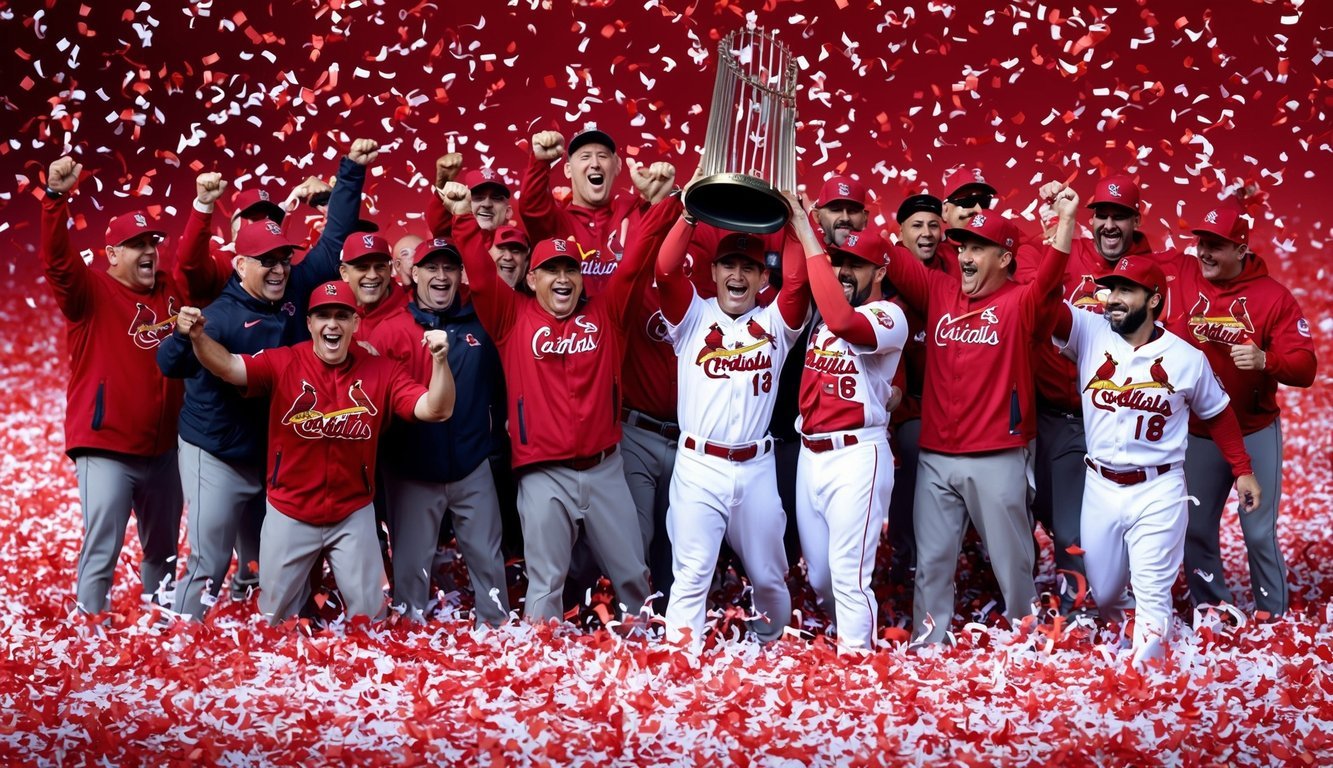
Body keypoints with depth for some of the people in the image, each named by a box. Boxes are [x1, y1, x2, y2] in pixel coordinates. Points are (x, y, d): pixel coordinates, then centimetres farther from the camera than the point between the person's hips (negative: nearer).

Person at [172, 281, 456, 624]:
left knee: (368, 615, 13)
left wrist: (440, 360, -32)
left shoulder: (381, 371, -7)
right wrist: (198, 337, -45)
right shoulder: (282, 363, -11)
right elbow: (228, 366, -25)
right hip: (289, 513, -1)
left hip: (353, 515, 1)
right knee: (274, 616, 15)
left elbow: (436, 410, -15)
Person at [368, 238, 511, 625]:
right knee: (412, 563, 8)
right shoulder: (391, 331, -5)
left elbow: (497, 387, 9)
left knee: (486, 557, 11)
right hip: (412, 471, -2)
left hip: (472, 467, 2)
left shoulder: (479, 324, 3)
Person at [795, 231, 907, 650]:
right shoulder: (821, 309, 15)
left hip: (856, 457, -8)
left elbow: (843, 322, -30)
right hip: (810, 455, 8)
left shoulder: (888, 316, -12)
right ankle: (850, 639, 29)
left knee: (849, 575, -11)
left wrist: (811, 243, -28)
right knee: (818, 576, 12)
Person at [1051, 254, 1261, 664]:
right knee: (1101, 595, 11)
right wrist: (1058, 238, -25)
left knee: (1152, 595, -3)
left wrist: (1242, 470, 8)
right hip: (1100, 487, 2)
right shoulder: (1090, 334, -3)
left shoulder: (1188, 359, -3)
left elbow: (1217, 414, 10)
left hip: (1157, 492, -2)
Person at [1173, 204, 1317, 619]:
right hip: (1197, 435, 3)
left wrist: (1265, 360, -32)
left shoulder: (1274, 296, -9)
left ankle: (1272, 618, 15)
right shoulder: (1181, 286, -3)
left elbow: (1305, 367, -14)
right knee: (1195, 530, 10)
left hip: (1255, 434, -2)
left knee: (1259, 533, 1)